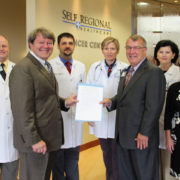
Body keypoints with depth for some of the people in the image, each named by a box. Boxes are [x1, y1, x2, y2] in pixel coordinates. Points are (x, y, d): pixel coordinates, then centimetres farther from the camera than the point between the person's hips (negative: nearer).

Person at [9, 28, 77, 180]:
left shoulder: (46, 66, 14)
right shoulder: (23, 68, -17)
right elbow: (22, 109, -21)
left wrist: (64, 103, 3)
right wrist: (34, 140, -21)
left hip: (50, 138, 9)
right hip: (35, 141, -9)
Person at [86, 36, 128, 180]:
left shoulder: (125, 69, -7)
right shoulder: (95, 67, 4)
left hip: (117, 118, -3)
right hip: (100, 117, 3)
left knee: (116, 153, 3)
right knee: (106, 152, 16)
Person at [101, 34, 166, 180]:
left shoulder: (154, 72, -13)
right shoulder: (126, 71, 15)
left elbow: (153, 106, -18)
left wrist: (144, 133, -20)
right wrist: (111, 102, 0)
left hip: (142, 137, -8)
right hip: (123, 136, 8)